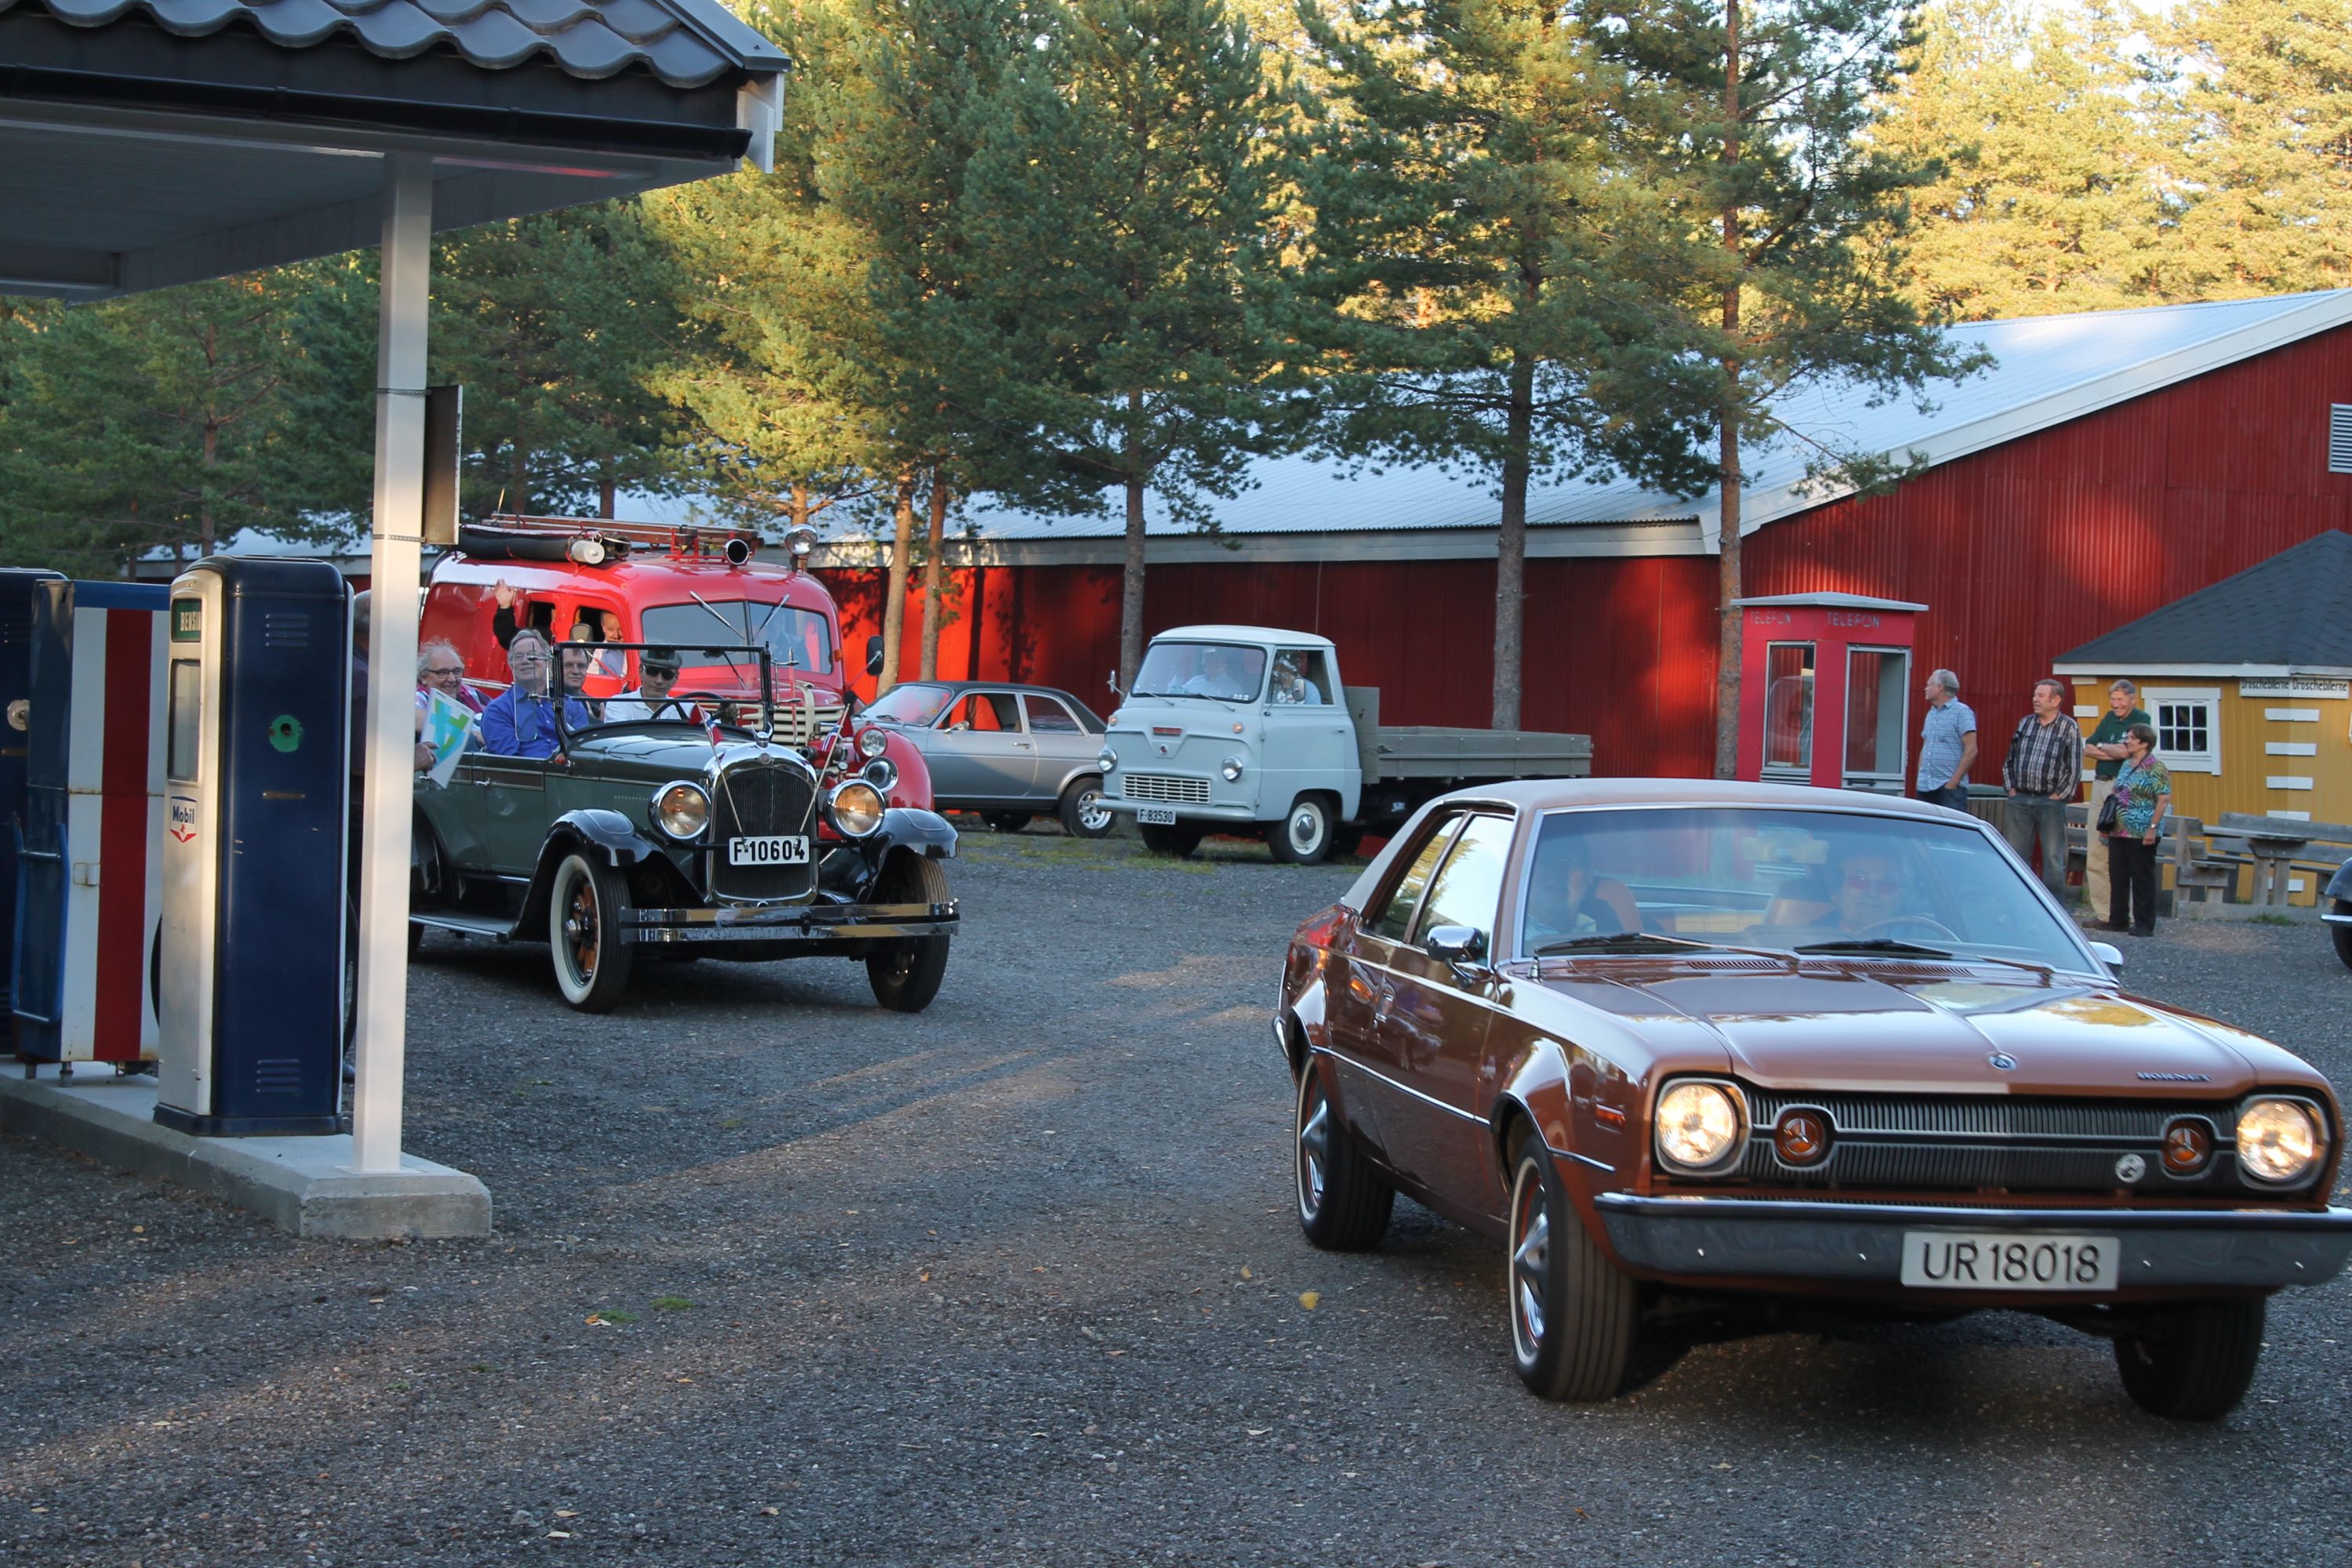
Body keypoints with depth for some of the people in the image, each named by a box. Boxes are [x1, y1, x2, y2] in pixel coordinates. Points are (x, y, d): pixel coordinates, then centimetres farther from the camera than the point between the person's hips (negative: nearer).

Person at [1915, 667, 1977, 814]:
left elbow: (1971, 750, -12)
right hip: (1926, 788, 7)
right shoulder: (1931, 714, 18)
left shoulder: (1961, 712, -6)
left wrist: (1954, 781, -16)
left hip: (1949, 787, -7)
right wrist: (1921, 777, 13)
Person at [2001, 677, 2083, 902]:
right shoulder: (2025, 724, 11)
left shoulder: (2070, 729, -4)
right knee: (2017, 855, 8)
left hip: (2051, 802, -5)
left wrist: (2058, 796, -9)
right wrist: (2011, 789, 7)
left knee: (2054, 858, -1)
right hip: (2020, 800, 5)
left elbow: (2075, 769, -5)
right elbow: (2009, 761, 16)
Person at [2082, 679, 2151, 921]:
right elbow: (2087, 749, 11)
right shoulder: (2109, 718, 17)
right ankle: (2101, 911, 10)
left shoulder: (2141, 720, -4)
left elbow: (2127, 751, -16)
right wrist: (2114, 753, -4)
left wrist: (2102, 747, 2)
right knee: (2095, 853, 6)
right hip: (2100, 785, 8)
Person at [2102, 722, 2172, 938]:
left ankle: (2145, 924, 3)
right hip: (2119, 831, 8)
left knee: (2142, 878, -2)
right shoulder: (2127, 764, 15)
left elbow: (2163, 799, -15)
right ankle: (2118, 920, 20)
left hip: (2141, 833, -8)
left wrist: (2153, 827, -20)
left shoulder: (2155, 767, -10)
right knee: (2118, 876, 11)